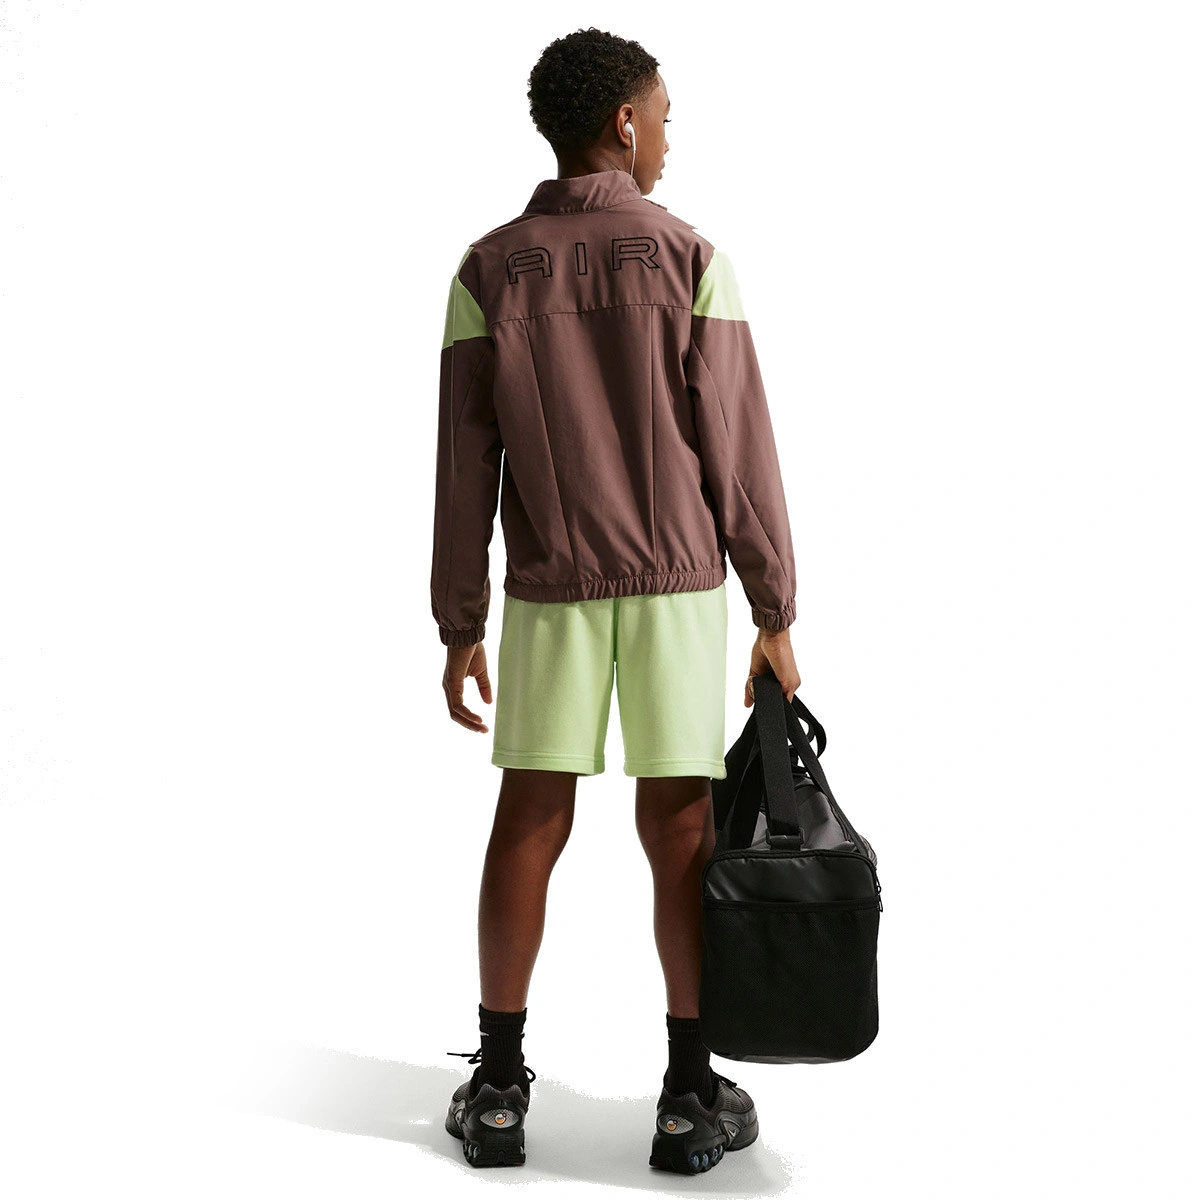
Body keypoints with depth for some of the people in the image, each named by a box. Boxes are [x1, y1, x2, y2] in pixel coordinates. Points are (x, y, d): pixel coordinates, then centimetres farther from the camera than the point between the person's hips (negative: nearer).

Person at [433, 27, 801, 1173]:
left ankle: (498, 1088, 14)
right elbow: (739, 451, -7)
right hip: (677, 582, -1)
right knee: (679, 831, 4)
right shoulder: (690, 260, -7)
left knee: (528, 825, 8)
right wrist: (776, 614, 0)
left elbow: (464, 467, -2)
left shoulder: (489, 271, -1)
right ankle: (691, 1096, 11)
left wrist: (459, 628, 5)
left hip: (549, 592, 2)